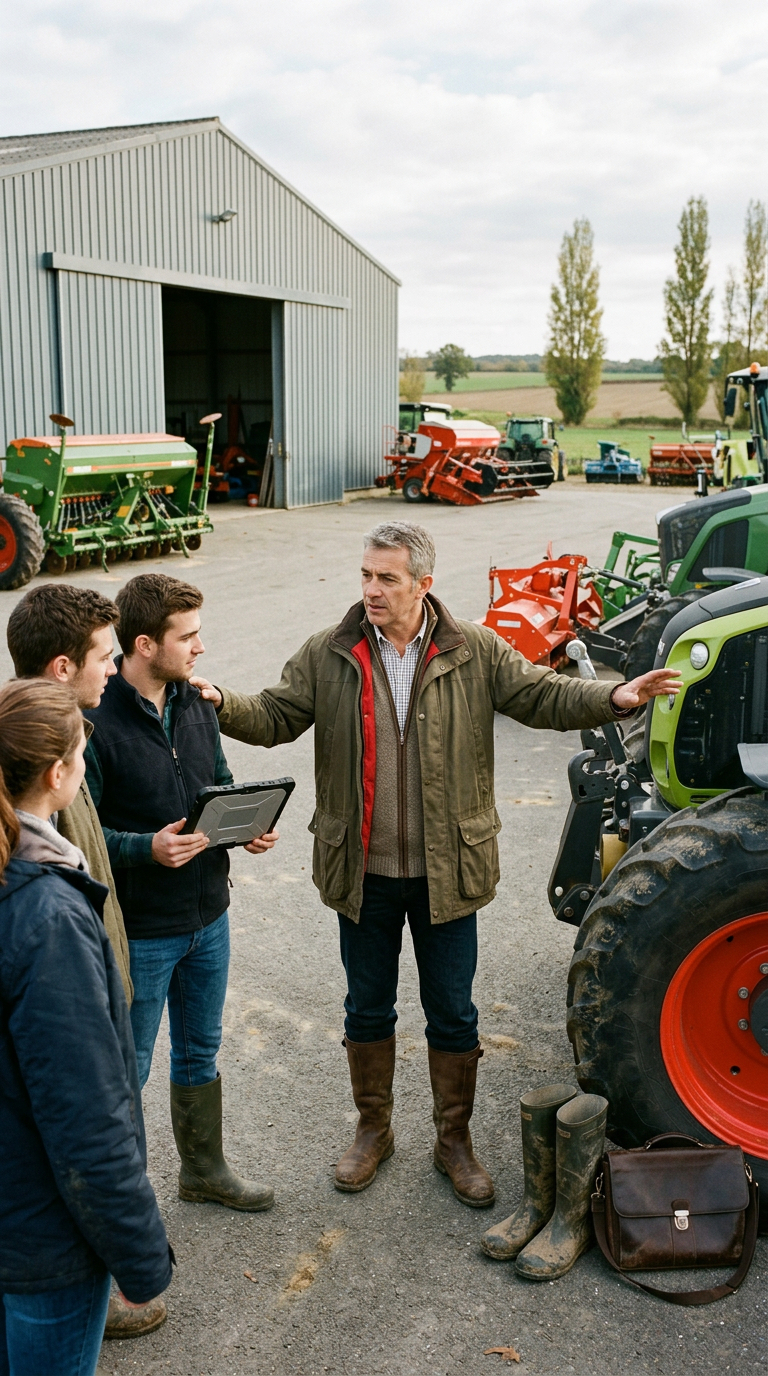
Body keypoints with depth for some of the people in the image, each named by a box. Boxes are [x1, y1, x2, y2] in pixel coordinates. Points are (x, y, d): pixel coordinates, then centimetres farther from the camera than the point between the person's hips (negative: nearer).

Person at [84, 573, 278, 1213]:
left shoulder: (196, 703, 1)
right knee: (127, 1070, 10)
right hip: (140, 931, -7)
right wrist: (146, 848, -30)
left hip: (208, 917, 7)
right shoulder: (94, 721, -21)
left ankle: (204, 1167, 44)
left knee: (200, 1052, 24)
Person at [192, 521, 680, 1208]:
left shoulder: (475, 651, -5)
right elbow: (275, 717, -1)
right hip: (363, 872, 1)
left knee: (452, 1014, 13)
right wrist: (221, 704, -20)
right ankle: (374, 1129, 40)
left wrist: (613, 698, -20)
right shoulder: (328, 655, -3)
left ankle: (454, 1139, 34)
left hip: (445, 874, -1)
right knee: (367, 1008, 17)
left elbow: (543, 696, -4)